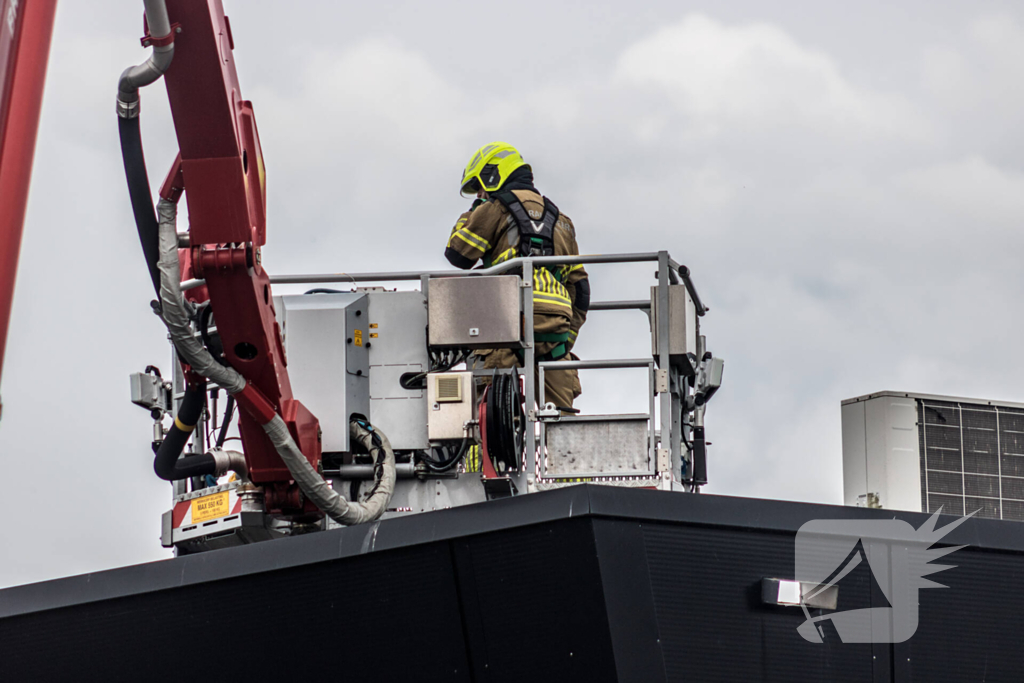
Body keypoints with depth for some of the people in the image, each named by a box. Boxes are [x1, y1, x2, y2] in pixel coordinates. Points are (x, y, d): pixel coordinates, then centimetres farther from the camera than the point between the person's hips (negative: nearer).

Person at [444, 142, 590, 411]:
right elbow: (578, 284, 24)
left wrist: (469, 215, 23)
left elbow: (458, 255, 7)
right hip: (557, 325, 6)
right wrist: (568, 337, 23)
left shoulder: (495, 209, 5)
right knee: (559, 413, 2)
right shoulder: (559, 219, 26)